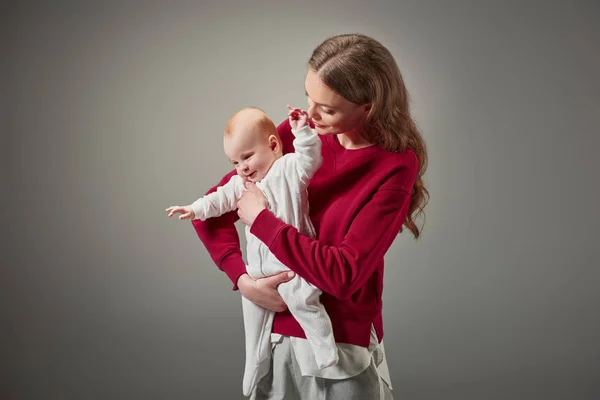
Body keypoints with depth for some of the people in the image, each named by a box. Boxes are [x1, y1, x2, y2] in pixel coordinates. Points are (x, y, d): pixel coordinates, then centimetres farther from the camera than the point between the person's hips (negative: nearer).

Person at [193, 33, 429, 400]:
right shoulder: (297, 133, -5)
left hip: (343, 345, -3)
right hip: (277, 333, 4)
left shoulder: (395, 167, -16)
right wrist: (242, 278, -12)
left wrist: (261, 219, -17)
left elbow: (344, 274, -23)